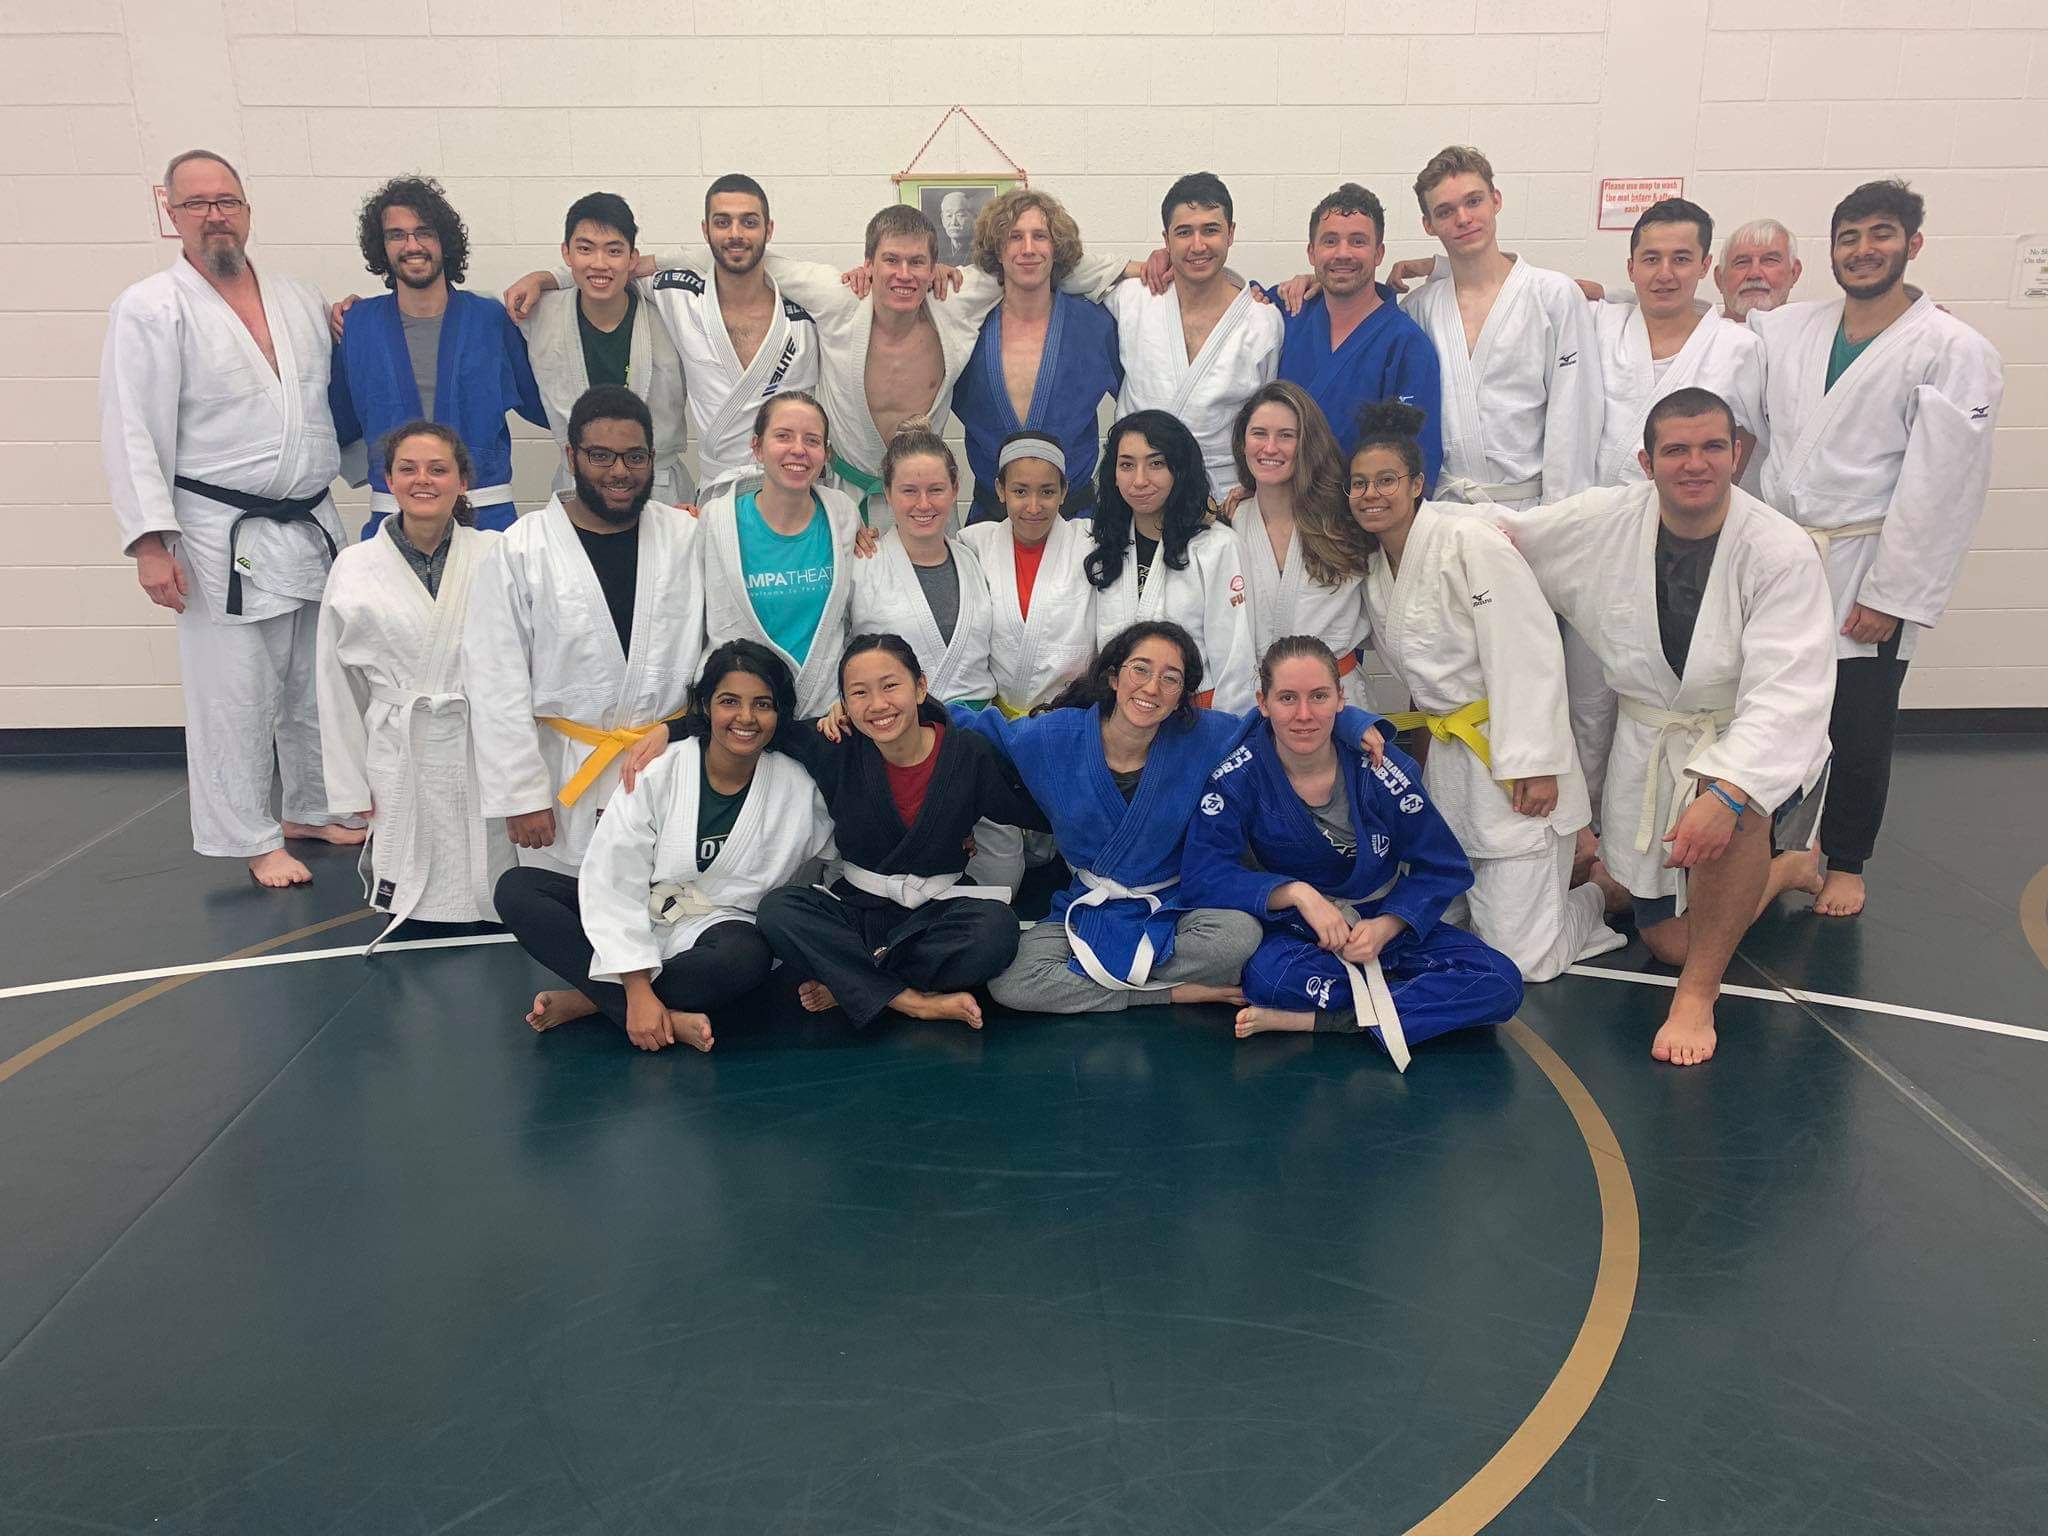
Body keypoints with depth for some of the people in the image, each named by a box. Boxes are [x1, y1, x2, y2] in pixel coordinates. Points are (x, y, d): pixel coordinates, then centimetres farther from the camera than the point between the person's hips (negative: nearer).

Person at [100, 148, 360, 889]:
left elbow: (340, 399, 20)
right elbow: (134, 435, -11)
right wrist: (151, 542, -15)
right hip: (222, 539, -5)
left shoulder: (301, 299, 8)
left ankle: (315, 809, 32)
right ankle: (254, 840, 14)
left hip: (312, 528, 5)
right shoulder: (150, 310, -7)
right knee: (235, 698, 0)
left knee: (319, 686, 15)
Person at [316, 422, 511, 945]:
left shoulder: (495, 555, -2)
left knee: (497, 899, 4)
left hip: (485, 750, 0)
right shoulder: (354, 568, 1)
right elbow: (337, 684, 6)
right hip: (403, 759, 1)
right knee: (418, 922, 5)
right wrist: (352, 786, 6)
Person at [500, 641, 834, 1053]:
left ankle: (587, 999, -19)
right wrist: (637, 990, -25)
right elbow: (612, 881, -17)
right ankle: (670, 1018, -30)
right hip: (634, 922, 2)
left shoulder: (797, 787, -8)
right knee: (516, 888, -21)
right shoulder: (658, 774, -12)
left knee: (748, 957, -37)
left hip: (717, 928, -1)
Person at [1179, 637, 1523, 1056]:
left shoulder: (1378, 768, -11)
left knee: (1502, 982, -21)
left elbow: (1440, 868, -4)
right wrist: (1297, 893, -28)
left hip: (1385, 922, 3)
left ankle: (1309, 1020, -24)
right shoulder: (1240, 777, -12)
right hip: (1293, 931, -2)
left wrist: (1386, 926, -21)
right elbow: (1201, 873, -17)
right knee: (1268, 973, -38)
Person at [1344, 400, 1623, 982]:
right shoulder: (1372, 565, 9)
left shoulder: (1470, 542, -15)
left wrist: (1534, 763, -22)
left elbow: (1530, 654, -19)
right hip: (1446, 758, 8)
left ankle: (1607, 888, 23)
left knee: (1523, 957, -7)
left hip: (1512, 760, -8)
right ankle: (1549, 868, 34)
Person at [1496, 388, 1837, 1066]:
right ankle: (1788, 866, 41)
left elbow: (1788, 694, -30)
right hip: (1650, 745, 4)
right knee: (1669, 940, 8)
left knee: (1734, 807, -42)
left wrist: (1723, 794, -44)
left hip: (1756, 743, -4)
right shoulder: (1605, 521, -10)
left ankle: (1698, 994, -21)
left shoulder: (1782, 552, -21)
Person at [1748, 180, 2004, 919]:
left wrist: (1890, 594, -13)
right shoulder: (1783, 329, 6)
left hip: (1867, 577, -3)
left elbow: (1940, 486, -10)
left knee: (1859, 733, 6)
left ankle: (1845, 863, 27)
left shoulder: (1955, 353, -7)